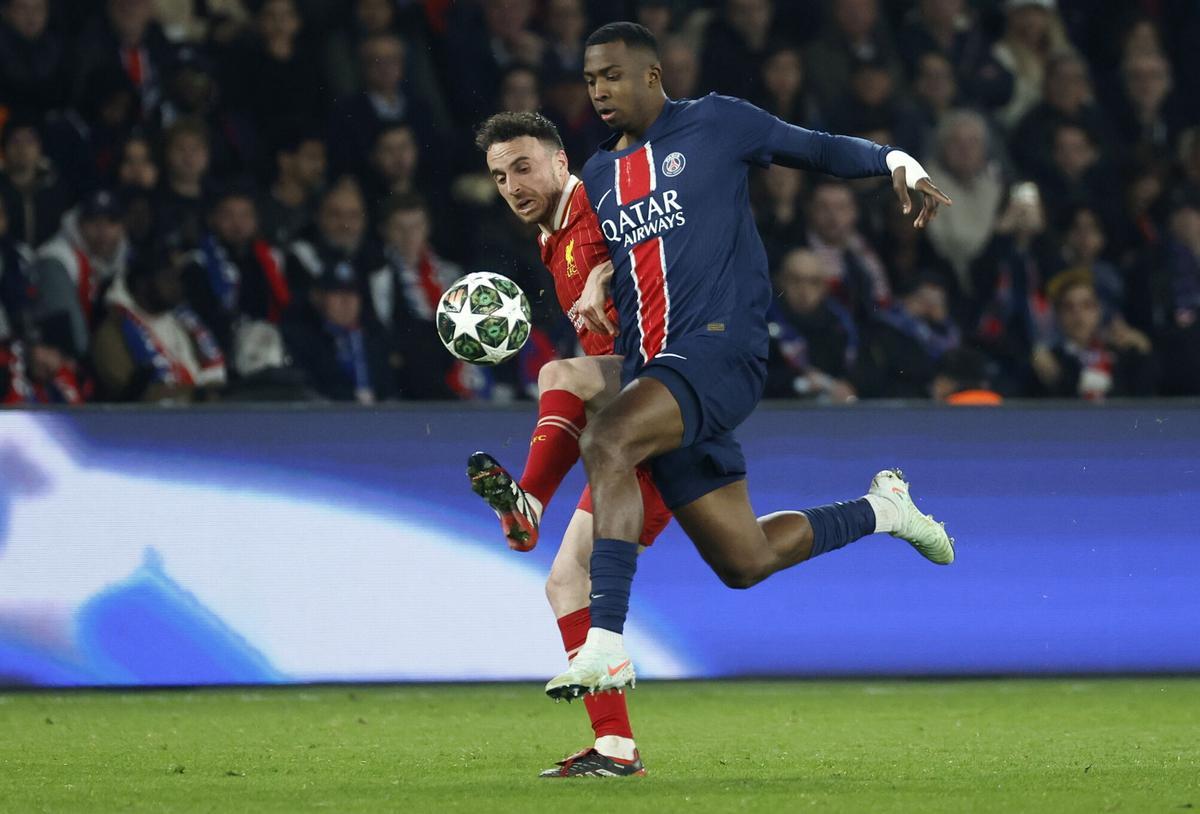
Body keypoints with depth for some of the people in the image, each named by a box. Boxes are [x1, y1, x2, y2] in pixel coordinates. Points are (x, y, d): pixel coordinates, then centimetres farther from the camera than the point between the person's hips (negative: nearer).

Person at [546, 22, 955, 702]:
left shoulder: (714, 123, 3)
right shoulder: (598, 176, 21)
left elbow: (816, 149, 7)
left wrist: (896, 162, -10)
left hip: (721, 349, -7)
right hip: (652, 372, 7)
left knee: (605, 442, -33)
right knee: (743, 562, 6)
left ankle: (606, 645, -36)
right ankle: (881, 510, 33)